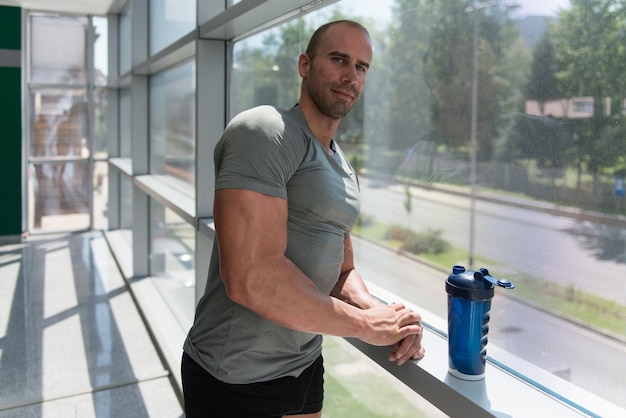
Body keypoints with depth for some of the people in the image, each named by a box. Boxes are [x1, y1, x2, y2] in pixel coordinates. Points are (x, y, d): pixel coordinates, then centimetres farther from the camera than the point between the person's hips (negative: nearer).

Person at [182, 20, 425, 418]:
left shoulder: (344, 170, 11)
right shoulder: (264, 131, -17)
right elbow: (251, 278, -28)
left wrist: (378, 311, -7)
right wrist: (366, 325, -18)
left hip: (306, 367, 8)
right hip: (235, 382, -8)